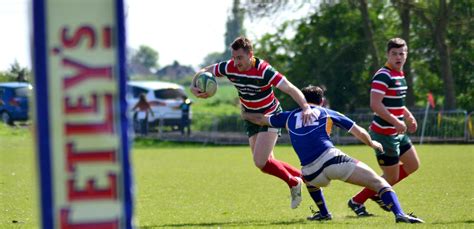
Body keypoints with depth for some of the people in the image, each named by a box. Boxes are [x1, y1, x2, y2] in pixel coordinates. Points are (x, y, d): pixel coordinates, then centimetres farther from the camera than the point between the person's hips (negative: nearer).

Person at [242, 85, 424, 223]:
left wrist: (245, 115, 60)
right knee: (379, 183, -3)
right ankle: (399, 214, -24)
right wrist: (372, 143, 41)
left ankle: (323, 213, 39)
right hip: (332, 160, -3)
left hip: (313, 174, 3)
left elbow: (260, 119, 40)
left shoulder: (290, 117, 25)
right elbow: (360, 133, 22)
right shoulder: (327, 113, 21)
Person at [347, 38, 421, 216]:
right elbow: (375, 104, -28)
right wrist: (395, 122, -30)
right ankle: (357, 201, 13)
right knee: (392, 177, -3)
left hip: (398, 133, 10)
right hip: (384, 134, -10)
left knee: (413, 165, 17)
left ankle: (377, 192, 28)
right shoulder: (383, 76, -19)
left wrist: (408, 116, 17)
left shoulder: (400, 74, 12)